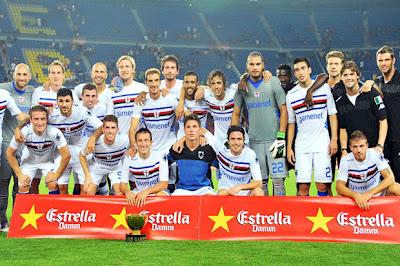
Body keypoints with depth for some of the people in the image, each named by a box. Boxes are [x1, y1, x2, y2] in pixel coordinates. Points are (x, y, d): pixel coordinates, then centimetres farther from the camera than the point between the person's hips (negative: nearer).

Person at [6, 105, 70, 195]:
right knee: (23, 187, -10)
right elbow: (10, 153, -15)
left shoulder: (54, 132, -35)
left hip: (48, 161, -1)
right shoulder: (23, 133, -31)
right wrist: (19, 175, -15)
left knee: (53, 185, -17)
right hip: (29, 161, 1)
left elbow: (66, 155, -26)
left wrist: (57, 174, -19)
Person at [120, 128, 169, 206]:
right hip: (138, 193, 3)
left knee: (161, 195, -36)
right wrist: (127, 191, -32)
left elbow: (164, 184, -18)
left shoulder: (160, 157, -15)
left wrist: (146, 191, -35)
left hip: (157, 191, -2)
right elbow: (122, 185, -7)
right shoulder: (129, 158, -8)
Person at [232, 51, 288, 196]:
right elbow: (236, 113, 13)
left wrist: (281, 138, -8)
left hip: (274, 139, -3)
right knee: (261, 181, 6)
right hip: (255, 141, 3)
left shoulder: (273, 82, -2)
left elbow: (283, 110, -2)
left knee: (278, 180, -6)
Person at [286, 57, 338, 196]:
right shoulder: (291, 95, 8)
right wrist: (289, 147, 8)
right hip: (301, 146, 2)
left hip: (322, 143, -1)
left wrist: (334, 139, -3)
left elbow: (332, 115, 5)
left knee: (322, 185, -4)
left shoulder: (324, 88, 3)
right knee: (303, 186, -2)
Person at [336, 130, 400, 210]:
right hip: (356, 199, 1)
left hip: (378, 196, 0)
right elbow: (339, 186, -17)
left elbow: (390, 177, -21)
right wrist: (356, 195, -37)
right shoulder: (345, 160, -12)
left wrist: (370, 193, -34)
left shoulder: (375, 154, -14)